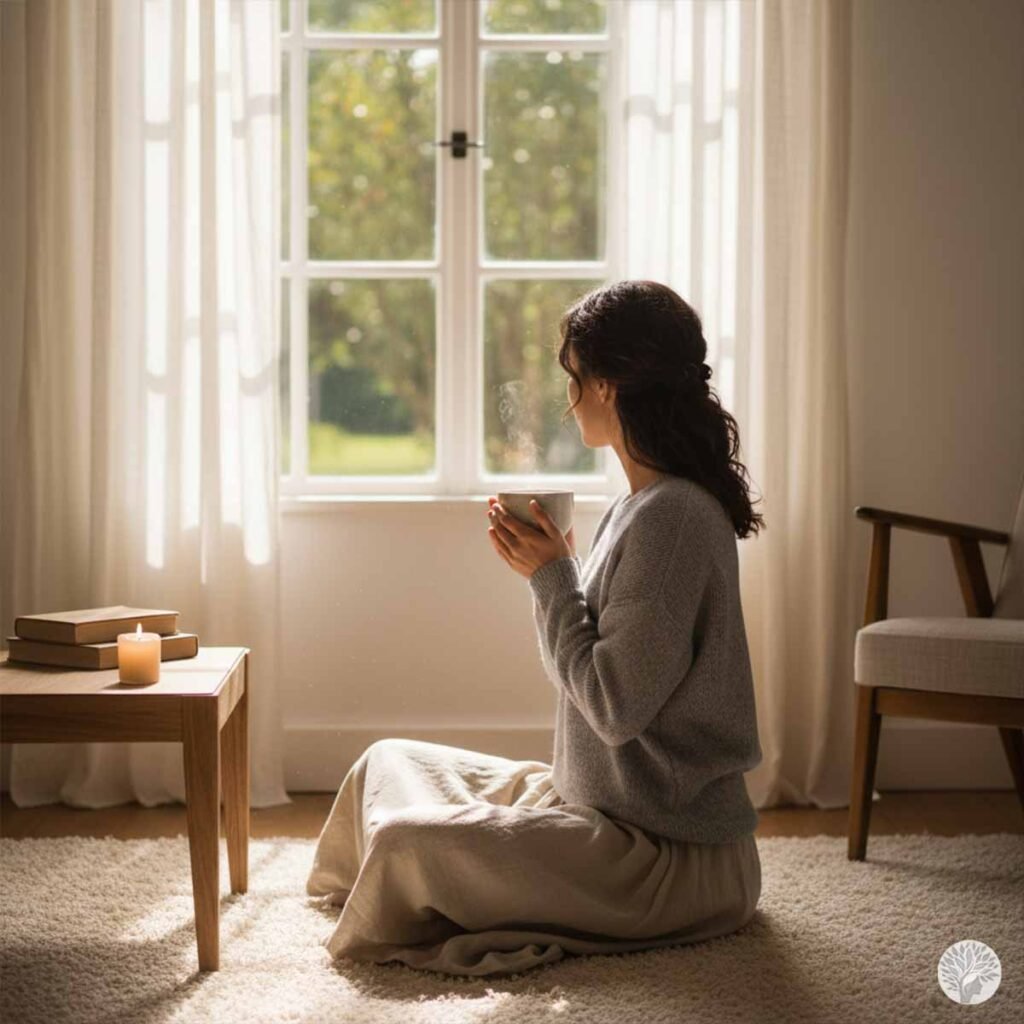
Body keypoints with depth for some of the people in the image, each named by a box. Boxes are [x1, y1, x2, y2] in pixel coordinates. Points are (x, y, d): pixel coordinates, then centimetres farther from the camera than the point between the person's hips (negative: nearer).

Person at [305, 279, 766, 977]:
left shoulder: (671, 516, -22)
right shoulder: (646, 503, 10)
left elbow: (615, 706, -22)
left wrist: (552, 577, -14)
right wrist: (553, 568, 4)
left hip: (681, 860, -10)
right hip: (606, 803, 10)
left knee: (407, 842, -22)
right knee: (390, 763, 13)